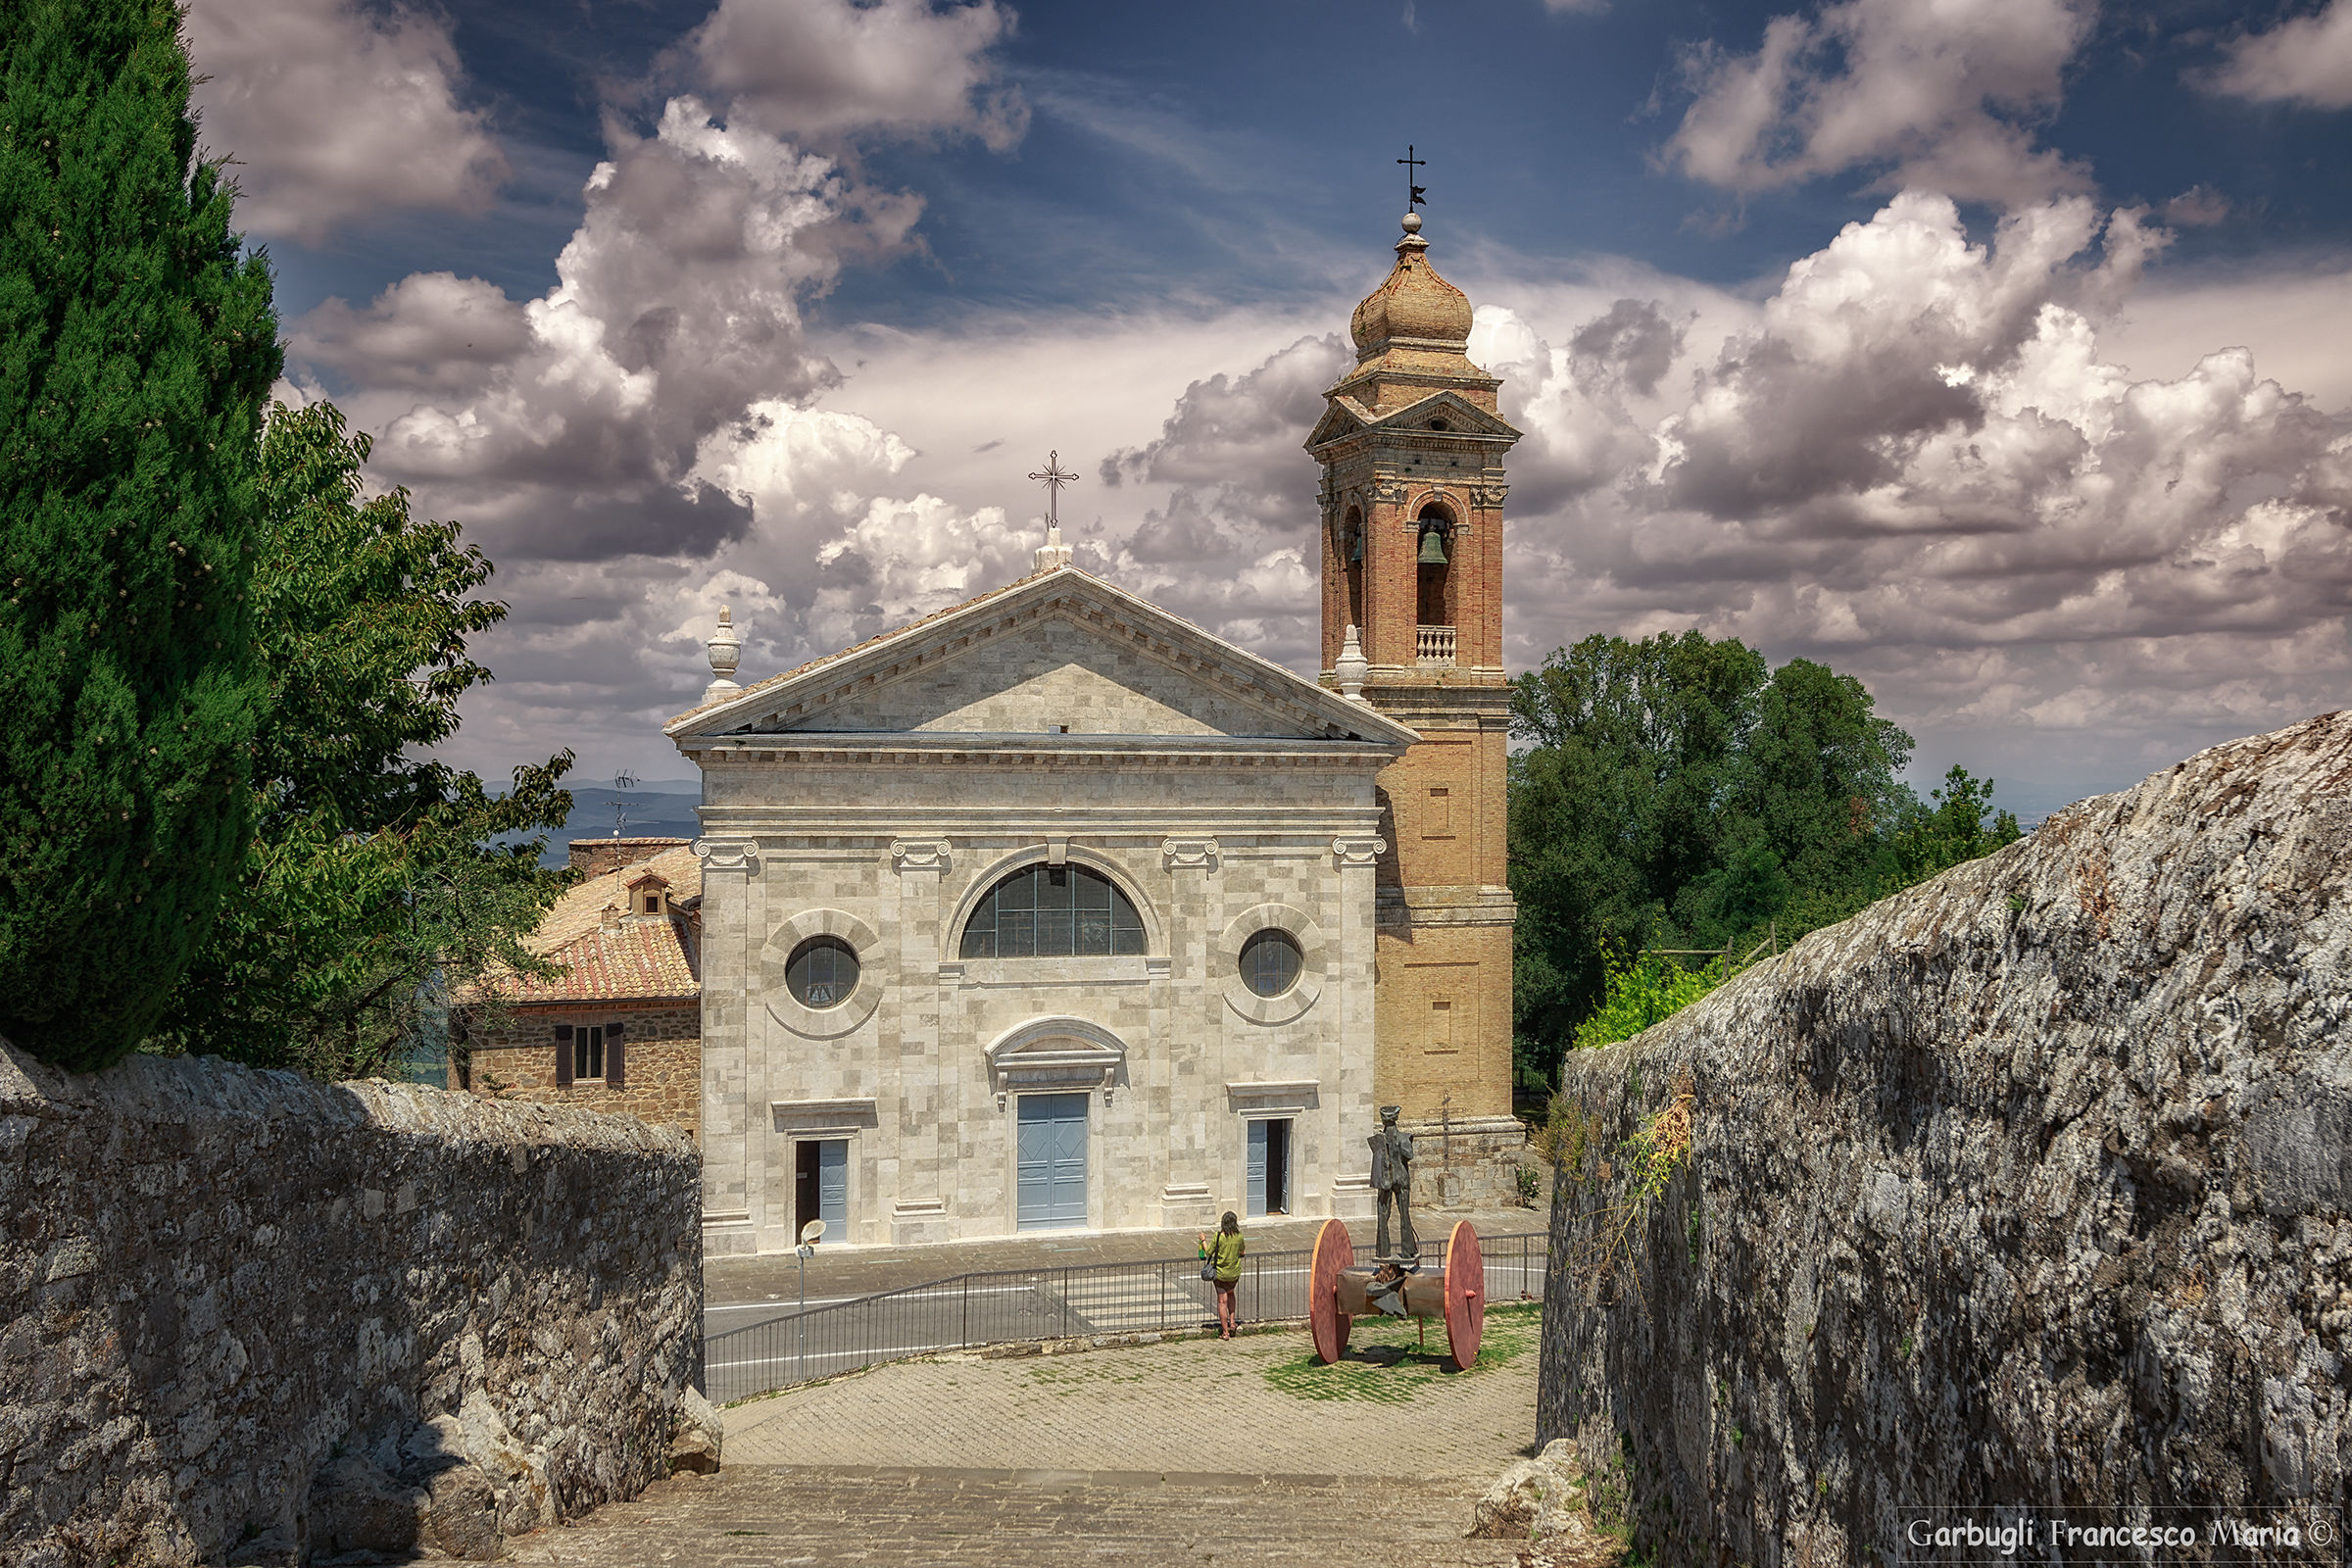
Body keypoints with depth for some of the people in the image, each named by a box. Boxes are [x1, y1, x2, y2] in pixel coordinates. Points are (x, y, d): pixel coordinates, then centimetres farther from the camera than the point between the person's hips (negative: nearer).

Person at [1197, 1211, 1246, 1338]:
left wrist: (1203, 1240, 5)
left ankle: (1225, 1332, 11)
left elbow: (1208, 1252, -10)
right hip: (1235, 1273, 3)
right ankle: (1232, 1322, 24)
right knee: (1230, 1293, 31)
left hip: (1220, 1273, -3)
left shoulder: (1218, 1237, -19)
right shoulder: (1239, 1236, -10)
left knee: (1222, 1301, 7)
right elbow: (1242, 1252, 6)